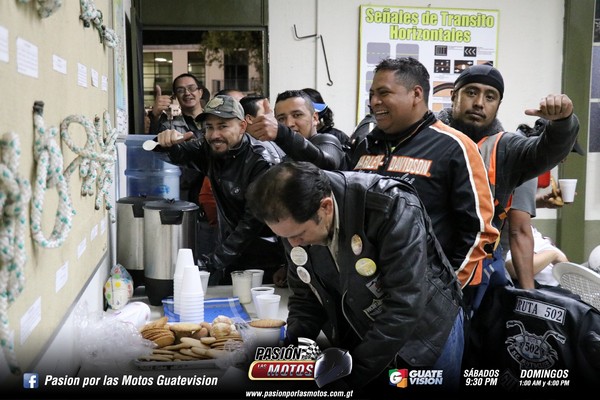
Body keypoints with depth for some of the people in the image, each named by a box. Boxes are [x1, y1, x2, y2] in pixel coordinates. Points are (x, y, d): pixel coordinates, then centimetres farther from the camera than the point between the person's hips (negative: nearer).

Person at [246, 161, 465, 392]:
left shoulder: (392, 209, -32)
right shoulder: (294, 223, -14)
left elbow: (404, 306, -31)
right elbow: (305, 295, -1)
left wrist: (351, 371, -28)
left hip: (426, 332, -4)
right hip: (359, 342, 4)